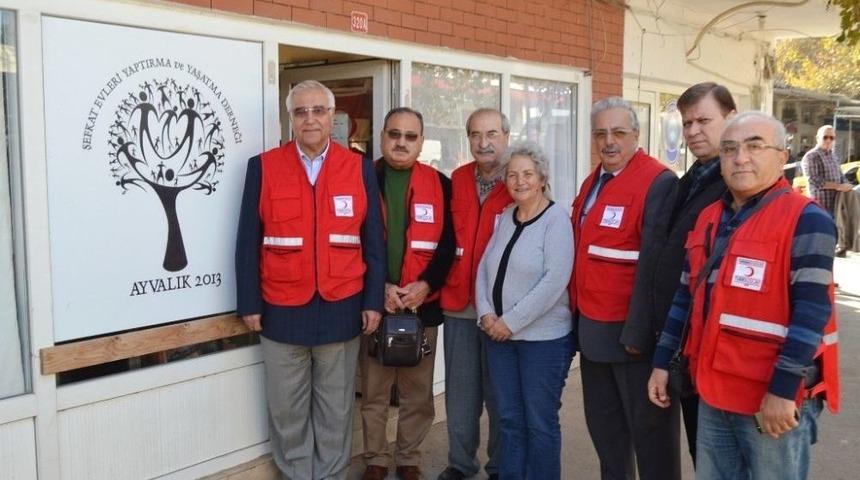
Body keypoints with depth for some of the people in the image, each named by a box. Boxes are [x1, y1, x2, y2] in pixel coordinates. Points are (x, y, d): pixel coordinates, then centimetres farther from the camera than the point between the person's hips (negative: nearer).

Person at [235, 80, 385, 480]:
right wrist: (249, 304, -3)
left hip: (341, 310, 1)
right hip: (282, 311, 0)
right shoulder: (263, 167, 0)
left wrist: (373, 300, 0)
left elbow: (373, 240, 4)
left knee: (335, 409, 12)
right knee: (286, 410, 10)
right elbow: (248, 243, 0)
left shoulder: (359, 168, 3)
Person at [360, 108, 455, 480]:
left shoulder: (440, 184, 4)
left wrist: (425, 285, -13)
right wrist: (379, 286, -11)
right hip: (374, 303, 0)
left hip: (423, 303, 1)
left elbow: (449, 243, 1)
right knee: (373, 391, 9)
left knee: (417, 392, 9)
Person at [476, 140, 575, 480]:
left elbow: (555, 280, -19)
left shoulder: (556, 219, -10)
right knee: (509, 417, 14)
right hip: (499, 335, 6)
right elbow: (484, 267, 10)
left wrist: (512, 321, -18)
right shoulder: (505, 217, 9)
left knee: (540, 421, 5)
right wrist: (486, 313, -5)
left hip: (543, 337, -6)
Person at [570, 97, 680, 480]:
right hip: (592, 329, 8)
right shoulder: (593, 182, 12)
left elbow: (654, 265, -19)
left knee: (649, 428, 6)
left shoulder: (659, 183, -15)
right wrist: (579, 315, 11)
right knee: (603, 424, 20)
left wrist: (637, 333, -20)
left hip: (631, 332, -8)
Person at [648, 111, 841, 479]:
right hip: (713, 394, 7)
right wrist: (662, 361, 14)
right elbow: (686, 296, 15)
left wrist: (783, 390, -22)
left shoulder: (806, 219, -12)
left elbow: (812, 310, -19)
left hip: (776, 402, -7)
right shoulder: (708, 218, 10)